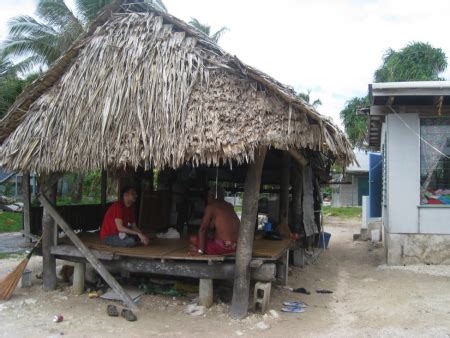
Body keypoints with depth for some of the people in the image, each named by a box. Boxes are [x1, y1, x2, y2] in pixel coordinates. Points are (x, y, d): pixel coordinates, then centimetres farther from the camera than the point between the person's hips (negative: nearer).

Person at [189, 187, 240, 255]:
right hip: (236, 246, 7)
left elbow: (202, 228, -10)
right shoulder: (230, 206, 15)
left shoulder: (211, 207, -3)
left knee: (193, 239, 6)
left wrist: (200, 250, -11)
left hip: (223, 247, -7)